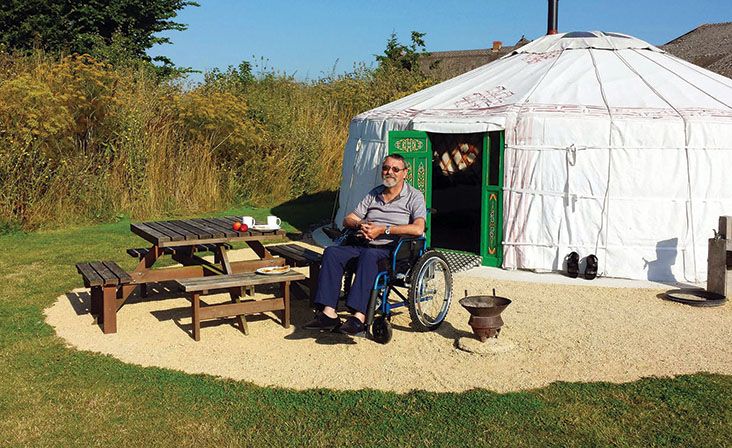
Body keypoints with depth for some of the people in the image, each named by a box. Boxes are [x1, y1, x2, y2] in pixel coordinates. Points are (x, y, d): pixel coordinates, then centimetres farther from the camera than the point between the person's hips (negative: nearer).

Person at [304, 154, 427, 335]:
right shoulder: (374, 194, 21)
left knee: (369, 254, -38)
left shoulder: (414, 196, 3)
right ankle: (329, 313, -28)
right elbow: (347, 220, 20)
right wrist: (360, 224, -5)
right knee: (332, 252, -20)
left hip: (393, 250, -6)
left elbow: (418, 228, -15)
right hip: (366, 245, 6)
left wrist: (383, 229, -16)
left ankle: (359, 316, -44)